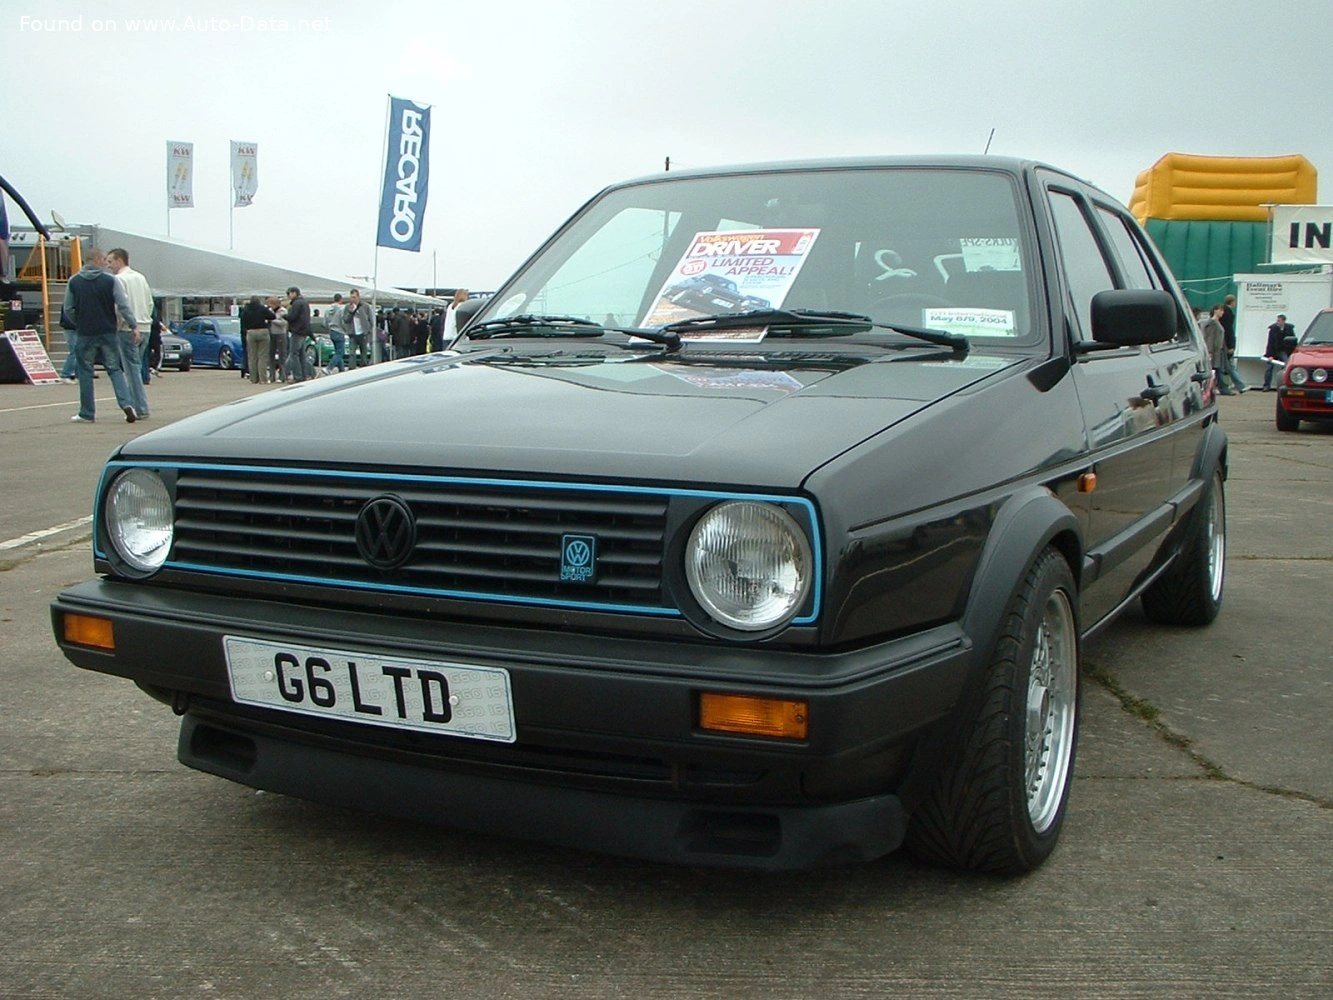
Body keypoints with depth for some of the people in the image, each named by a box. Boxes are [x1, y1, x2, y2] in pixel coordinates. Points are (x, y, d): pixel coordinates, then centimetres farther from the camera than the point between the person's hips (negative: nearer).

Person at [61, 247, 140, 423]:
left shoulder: (74, 282, 1)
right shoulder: (110, 280, -5)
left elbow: (68, 310, 6)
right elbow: (123, 306, -8)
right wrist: (133, 325, 0)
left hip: (85, 334, 1)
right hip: (108, 333, 0)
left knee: (85, 372, 9)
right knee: (115, 369, 7)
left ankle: (87, 413, 12)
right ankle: (127, 404, -11)